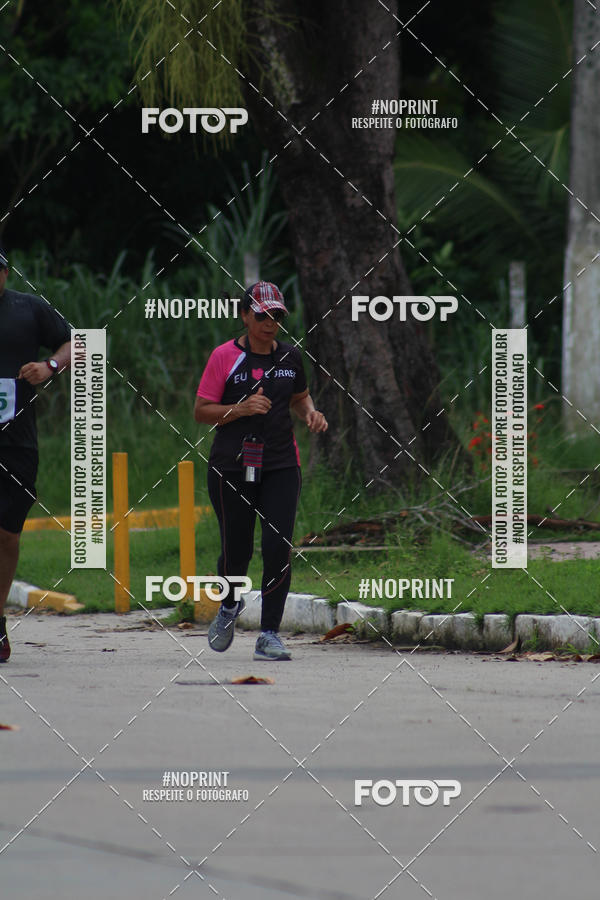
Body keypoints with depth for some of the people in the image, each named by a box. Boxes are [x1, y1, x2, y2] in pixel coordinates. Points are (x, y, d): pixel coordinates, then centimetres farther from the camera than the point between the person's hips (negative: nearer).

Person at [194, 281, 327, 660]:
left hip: (281, 464, 3)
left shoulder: (290, 356, 9)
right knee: (237, 550, 2)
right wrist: (241, 408, -19)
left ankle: (270, 634, -4)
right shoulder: (225, 356, -4)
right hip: (233, 467, -3)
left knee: (278, 549, -10)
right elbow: (202, 411, -4)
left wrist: (311, 412, 5)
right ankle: (230, 606, 35)